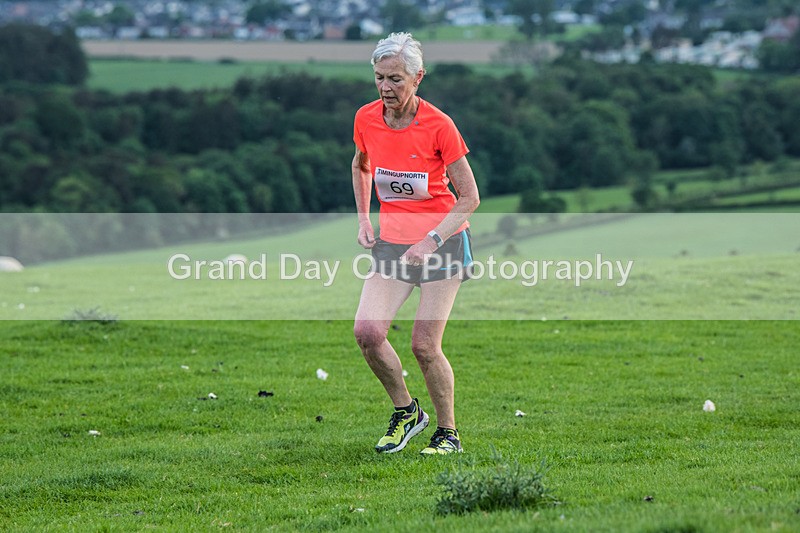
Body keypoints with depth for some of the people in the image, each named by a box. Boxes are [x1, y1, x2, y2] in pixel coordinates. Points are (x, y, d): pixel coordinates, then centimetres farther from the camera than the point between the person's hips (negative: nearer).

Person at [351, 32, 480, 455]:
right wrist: (363, 220, 10)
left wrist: (432, 241, -21)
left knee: (425, 346, -9)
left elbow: (469, 198, -11)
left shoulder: (438, 126, -17)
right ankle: (405, 411, 10)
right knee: (368, 332, -13)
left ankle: (448, 432, 11)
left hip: (443, 241, -4)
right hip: (392, 242, 4)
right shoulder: (366, 119, -4)